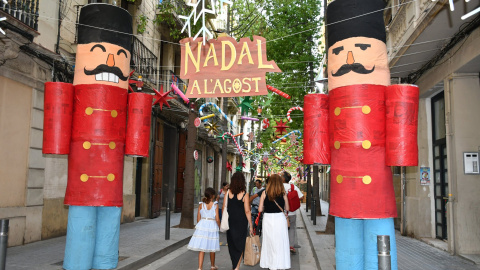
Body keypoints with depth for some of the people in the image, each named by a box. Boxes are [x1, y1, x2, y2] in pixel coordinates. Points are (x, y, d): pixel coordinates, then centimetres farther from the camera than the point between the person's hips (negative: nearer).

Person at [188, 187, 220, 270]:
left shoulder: (201, 205, 1)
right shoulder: (215, 205, -6)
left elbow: (198, 218, 3)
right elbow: (217, 219, -9)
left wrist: (198, 226, 18)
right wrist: (219, 226, 9)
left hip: (202, 226, 1)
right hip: (212, 226, -1)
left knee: (202, 249, 3)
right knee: (212, 248, 15)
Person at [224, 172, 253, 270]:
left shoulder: (228, 193, -4)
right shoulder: (245, 195, -11)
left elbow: (224, 208, 0)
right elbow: (247, 211, -10)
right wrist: (251, 226, -2)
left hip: (230, 221, 3)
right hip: (241, 222, -3)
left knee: (231, 244, 18)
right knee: (240, 244, 9)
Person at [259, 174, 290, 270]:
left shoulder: (265, 193, -4)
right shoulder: (283, 193, -3)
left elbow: (260, 209, -3)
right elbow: (287, 208, 4)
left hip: (268, 218, 0)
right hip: (280, 218, 0)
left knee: (269, 241, 11)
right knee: (280, 242, 9)